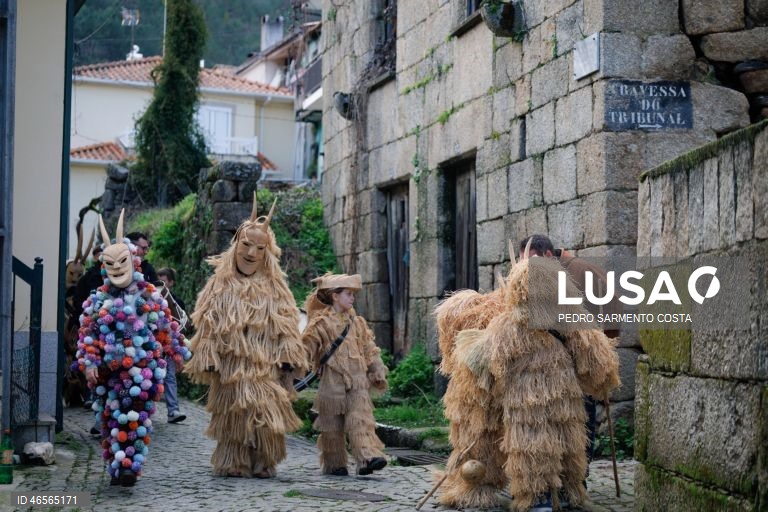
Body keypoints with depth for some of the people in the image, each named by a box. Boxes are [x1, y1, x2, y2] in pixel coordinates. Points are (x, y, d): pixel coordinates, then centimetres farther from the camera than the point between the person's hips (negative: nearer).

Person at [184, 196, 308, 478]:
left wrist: (289, 359, 2)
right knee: (233, 413, 0)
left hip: (265, 365, 1)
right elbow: (207, 323, 4)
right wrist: (208, 358, -3)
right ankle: (232, 463, 8)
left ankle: (263, 463, 5)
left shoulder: (275, 287, 11)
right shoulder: (220, 285, 6)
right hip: (231, 363, -1)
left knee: (266, 414, -6)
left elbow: (287, 325, 9)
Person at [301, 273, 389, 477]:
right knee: (332, 424, 5)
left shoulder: (357, 322, 13)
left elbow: (369, 349, 19)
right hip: (332, 381, -3)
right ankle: (334, 464, 16)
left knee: (361, 418, -11)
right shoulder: (321, 322, -3)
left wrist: (378, 371, 17)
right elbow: (307, 347, -3)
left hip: (357, 379, 3)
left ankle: (368, 456, -21)